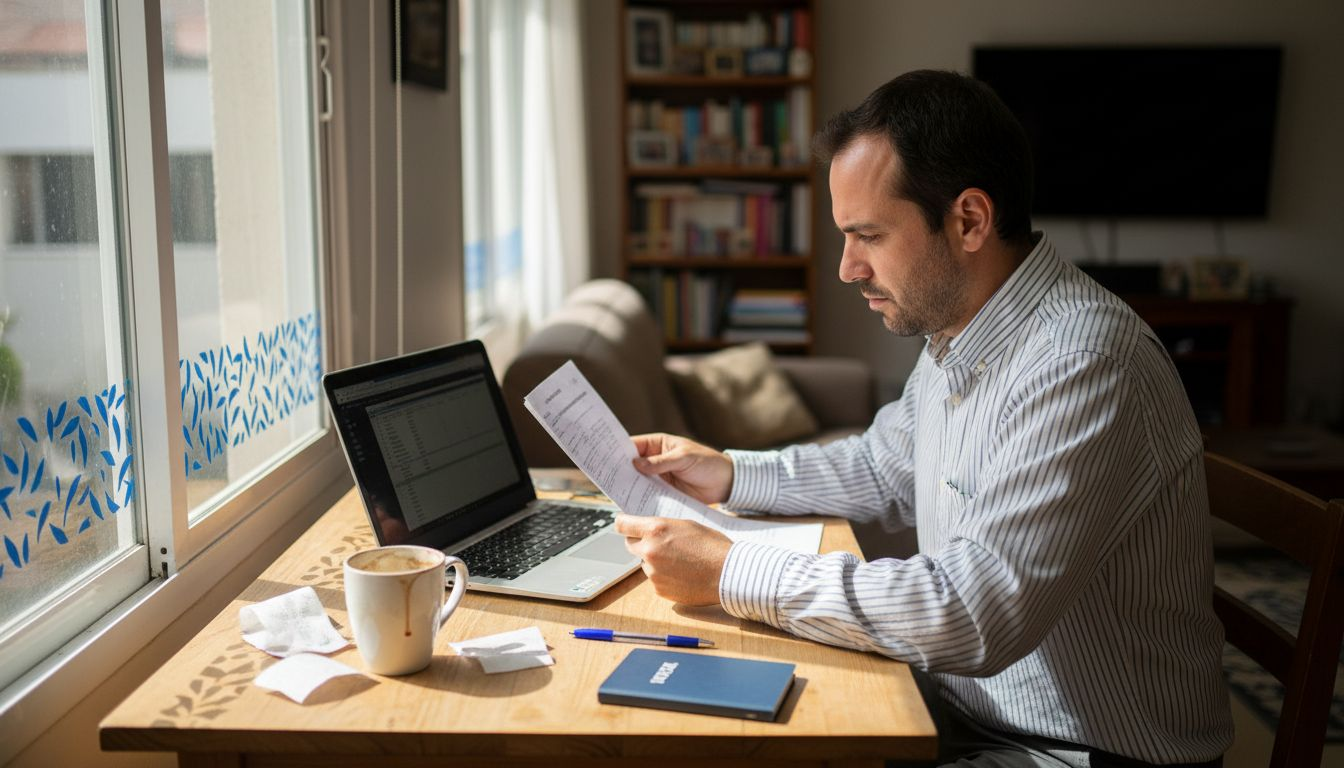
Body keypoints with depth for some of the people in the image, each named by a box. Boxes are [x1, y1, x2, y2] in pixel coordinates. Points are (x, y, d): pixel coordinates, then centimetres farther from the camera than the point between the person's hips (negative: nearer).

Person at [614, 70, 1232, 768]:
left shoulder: (1082, 366, -27)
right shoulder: (955, 332, 3)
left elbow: (973, 617, -32)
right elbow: (886, 470, 20)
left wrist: (729, 573, -25)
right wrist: (730, 475, 8)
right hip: (968, 706, 8)